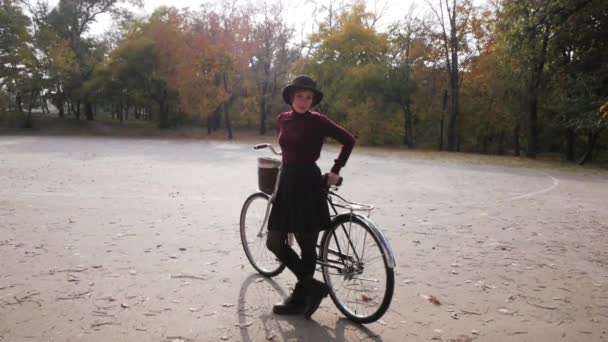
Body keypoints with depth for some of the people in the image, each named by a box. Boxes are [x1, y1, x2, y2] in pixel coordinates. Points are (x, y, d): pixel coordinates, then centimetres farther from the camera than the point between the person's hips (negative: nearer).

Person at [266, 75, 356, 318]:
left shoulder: (318, 121, -7)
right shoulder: (283, 119, 8)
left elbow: (348, 140, -2)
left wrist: (336, 170, -4)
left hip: (308, 184, -7)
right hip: (287, 182, 7)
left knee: (307, 246, 3)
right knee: (275, 242, 5)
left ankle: (300, 299, 19)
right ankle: (312, 286, 15)